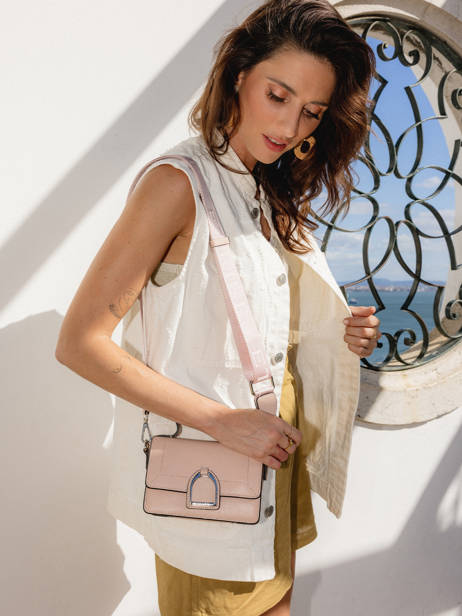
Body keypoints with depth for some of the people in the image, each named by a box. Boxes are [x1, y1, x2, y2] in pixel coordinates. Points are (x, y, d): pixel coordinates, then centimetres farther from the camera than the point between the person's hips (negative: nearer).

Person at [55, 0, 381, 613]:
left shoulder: (272, 194, 8)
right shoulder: (179, 182, -17)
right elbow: (80, 342, -21)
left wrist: (338, 338, -4)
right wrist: (226, 421, -22)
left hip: (272, 450, 8)